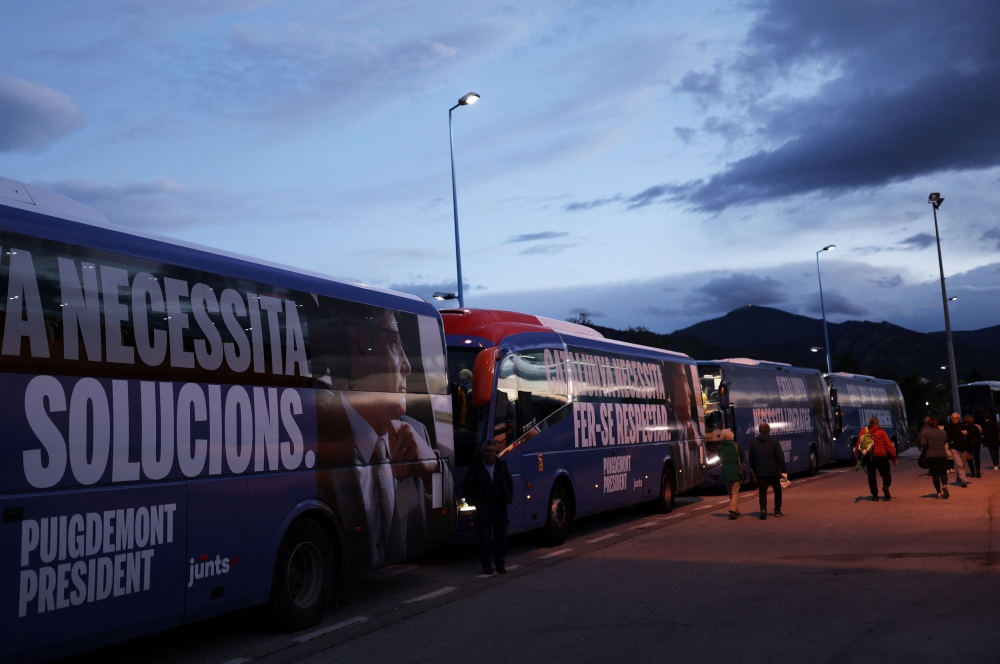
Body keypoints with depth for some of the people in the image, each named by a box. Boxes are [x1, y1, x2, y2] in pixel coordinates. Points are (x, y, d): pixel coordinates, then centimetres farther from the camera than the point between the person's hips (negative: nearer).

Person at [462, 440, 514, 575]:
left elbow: (510, 482, 18)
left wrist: (509, 498, 7)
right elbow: (466, 486, 3)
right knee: (484, 537, 1)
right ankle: (486, 564, 9)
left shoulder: (502, 465, 7)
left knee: (501, 535, 5)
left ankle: (500, 563, 14)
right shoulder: (475, 466, -2)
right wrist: (473, 501, -3)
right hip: (483, 507, -3)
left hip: (500, 506, 3)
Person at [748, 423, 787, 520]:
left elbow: (751, 460, 8)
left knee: (762, 492, -1)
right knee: (777, 490, 16)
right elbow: (780, 457, -8)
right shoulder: (774, 442, -5)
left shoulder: (753, 444, 4)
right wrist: (784, 470, -3)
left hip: (760, 473, 1)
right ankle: (777, 510, 20)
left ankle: (763, 509, -22)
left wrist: (755, 471, 17)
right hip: (774, 472, -1)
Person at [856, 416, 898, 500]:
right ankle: (886, 486, -20)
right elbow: (889, 445, -1)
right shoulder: (881, 431, 4)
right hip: (881, 456, -1)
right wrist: (894, 458, 0)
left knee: (871, 476, 10)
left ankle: (875, 495, 5)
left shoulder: (863, 431, 8)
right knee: (886, 473, 9)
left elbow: (859, 445, 1)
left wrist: (858, 457, 7)